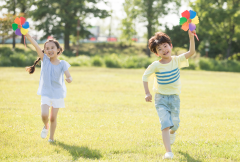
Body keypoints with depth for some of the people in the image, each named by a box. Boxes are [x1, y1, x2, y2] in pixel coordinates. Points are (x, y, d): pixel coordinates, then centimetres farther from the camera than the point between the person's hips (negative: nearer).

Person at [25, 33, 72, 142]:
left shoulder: (62, 64, -5)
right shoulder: (45, 60, -3)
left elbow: (69, 76, -13)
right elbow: (36, 46, -15)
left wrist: (69, 79, -40)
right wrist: (27, 35, -26)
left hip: (57, 93, 0)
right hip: (45, 93, 0)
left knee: (53, 118, 3)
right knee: (44, 115, -17)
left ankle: (51, 137, 22)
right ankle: (46, 126, 17)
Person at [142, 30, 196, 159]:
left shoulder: (177, 60, -6)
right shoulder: (155, 66, -11)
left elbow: (191, 52, -16)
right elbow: (145, 77, 1)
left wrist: (191, 38, -29)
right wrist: (147, 93, -6)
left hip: (174, 97, 2)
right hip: (161, 98, -2)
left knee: (175, 124, 9)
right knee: (165, 124, -16)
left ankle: (172, 132, 48)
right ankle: (168, 151, -20)